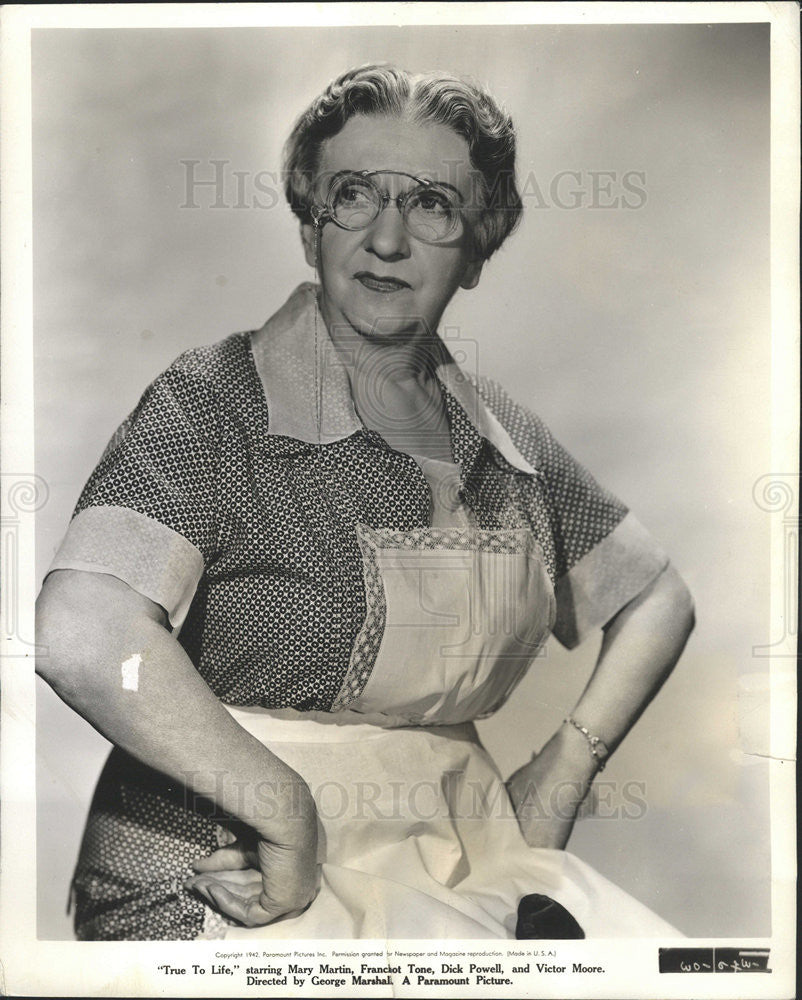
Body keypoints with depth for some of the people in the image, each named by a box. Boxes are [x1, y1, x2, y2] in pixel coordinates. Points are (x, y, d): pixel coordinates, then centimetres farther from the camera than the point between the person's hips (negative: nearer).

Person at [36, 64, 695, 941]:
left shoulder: (500, 434, 6)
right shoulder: (215, 401, -10)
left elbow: (658, 596, 16)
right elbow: (83, 638, -24)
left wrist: (564, 767, 5)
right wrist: (291, 816, -19)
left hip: (452, 860, 5)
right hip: (230, 885, -4)